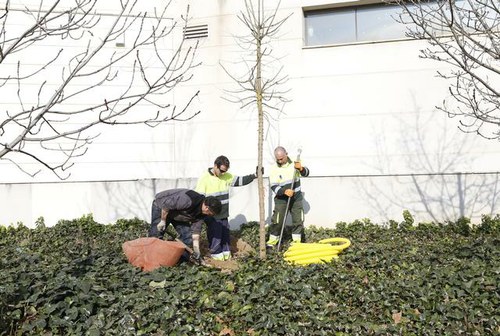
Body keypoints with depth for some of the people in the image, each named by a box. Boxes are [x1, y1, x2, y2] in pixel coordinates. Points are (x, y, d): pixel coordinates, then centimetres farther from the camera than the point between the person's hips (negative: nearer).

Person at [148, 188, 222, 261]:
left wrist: (196, 249, -10)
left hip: (179, 214, 7)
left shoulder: (202, 213, -14)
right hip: (161, 207, -7)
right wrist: (163, 221, -23)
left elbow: (196, 230, -7)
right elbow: (166, 205, -34)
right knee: (156, 236, -10)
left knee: (188, 237, -3)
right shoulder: (188, 200, -41)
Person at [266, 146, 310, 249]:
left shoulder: (294, 163, -2)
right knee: (277, 220, -4)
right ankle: (273, 240, 11)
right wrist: (284, 191, -33)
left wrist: (301, 168, -25)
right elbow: (274, 187, -15)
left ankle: (296, 240, 17)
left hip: (296, 198, 2)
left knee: (298, 220, 4)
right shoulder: (274, 169, -10)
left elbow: (306, 173, -2)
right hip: (281, 199, -2)